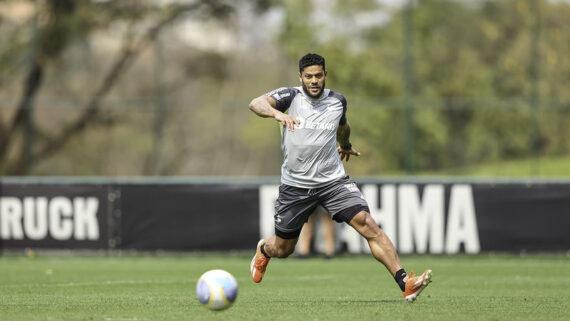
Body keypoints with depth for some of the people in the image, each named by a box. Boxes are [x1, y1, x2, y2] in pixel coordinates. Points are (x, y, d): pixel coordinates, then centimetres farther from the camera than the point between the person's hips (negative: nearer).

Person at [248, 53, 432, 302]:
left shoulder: (337, 101, 4)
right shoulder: (291, 96, -7)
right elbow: (256, 104, -24)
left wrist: (345, 145, 46)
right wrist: (277, 113, -44)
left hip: (334, 181, 1)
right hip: (295, 185, -1)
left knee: (368, 224, -19)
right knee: (282, 250, 11)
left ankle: (405, 283, -25)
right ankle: (264, 249, 50)